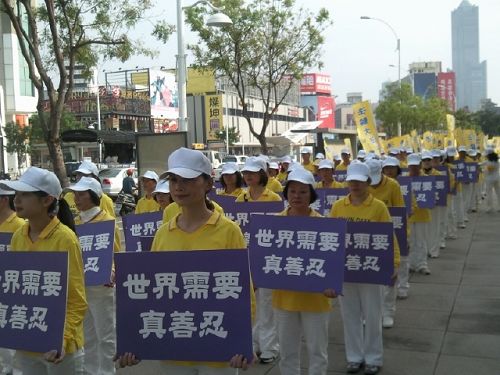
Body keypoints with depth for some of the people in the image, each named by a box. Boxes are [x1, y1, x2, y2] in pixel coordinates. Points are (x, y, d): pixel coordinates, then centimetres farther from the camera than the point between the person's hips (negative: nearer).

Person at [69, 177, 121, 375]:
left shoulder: (108, 221, -10)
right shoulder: (74, 222, 7)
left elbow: (116, 255, -11)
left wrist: (111, 272, -28)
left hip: (100, 285, -6)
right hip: (78, 285, 6)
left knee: (105, 335, 3)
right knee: (87, 335, 16)